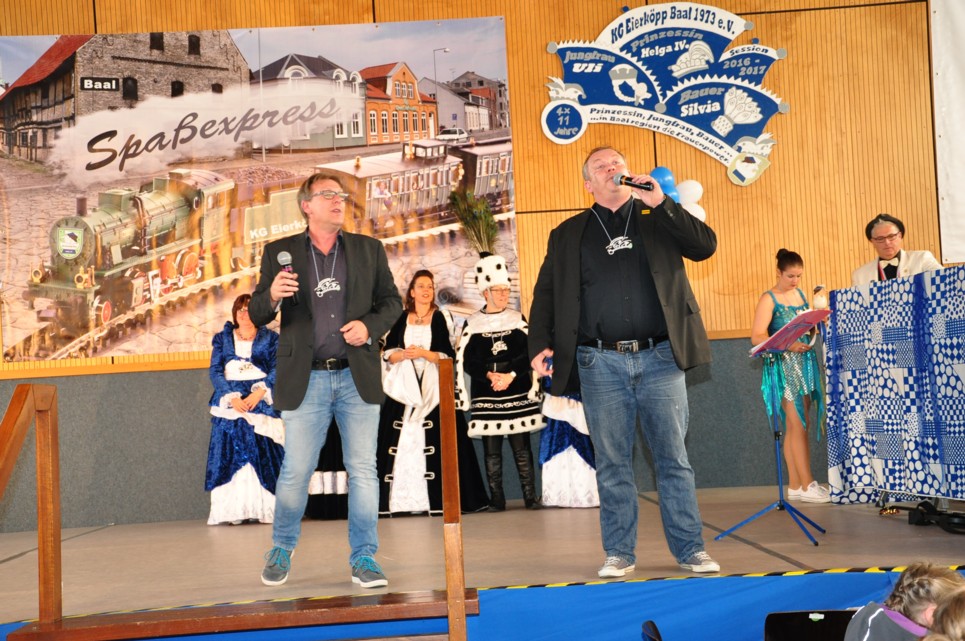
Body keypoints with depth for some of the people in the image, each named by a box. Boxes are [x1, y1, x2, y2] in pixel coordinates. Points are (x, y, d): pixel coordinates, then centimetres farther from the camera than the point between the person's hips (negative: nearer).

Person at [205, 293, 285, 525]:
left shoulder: (271, 338, 11)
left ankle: (266, 508, -8)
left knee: (264, 453, -9)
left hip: (261, 401, -1)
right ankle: (234, 510, -7)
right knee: (231, 452, -6)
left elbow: (276, 370, 0)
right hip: (229, 402, 1)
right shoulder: (222, 338, 15)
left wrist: (258, 393, -16)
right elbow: (215, 371, 4)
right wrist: (231, 397, -12)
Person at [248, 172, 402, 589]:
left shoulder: (368, 249, 8)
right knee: (295, 472, 3)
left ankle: (363, 558, 14)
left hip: (357, 377, 1)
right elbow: (257, 315, 4)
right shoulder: (279, 253, 4)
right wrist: (272, 295, -18)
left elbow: (391, 301, 12)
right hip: (306, 380, -1)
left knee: (363, 470, 2)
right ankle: (281, 551, 25)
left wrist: (370, 326, -8)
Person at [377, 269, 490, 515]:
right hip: (405, 386, 2)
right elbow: (387, 354, 9)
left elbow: (448, 355, 0)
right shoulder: (400, 319, 12)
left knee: (434, 442, -9)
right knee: (402, 439, -5)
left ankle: (437, 498, -6)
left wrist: (423, 353, -13)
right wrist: (403, 354, -10)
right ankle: (400, 498, -2)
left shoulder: (442, 318, 7)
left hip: (434, 387, -2)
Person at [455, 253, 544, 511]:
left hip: (517, 393, 0)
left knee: (521, 446, 0)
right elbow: (465, 361, -1)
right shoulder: (472, 324, 4)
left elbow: (529, 354, 0)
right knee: (491, 449, 1)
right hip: (486, 395, 0)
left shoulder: (518, 320, 8)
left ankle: (530, 496, 5)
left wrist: (510, 375, -13)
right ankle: (496, 499, 7)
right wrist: (489, 375, -14)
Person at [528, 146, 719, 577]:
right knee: (612, 464, 5)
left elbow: (705, 246, -2)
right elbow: (545, 294, 10)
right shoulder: (568, 235, 13)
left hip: (659, 358, 0)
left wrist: (661, 203, -10)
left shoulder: (659, 220, 12)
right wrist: (540, 345, -5)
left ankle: (690, 550, 11)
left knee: (673, 459, 3)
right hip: (601, 363, 1)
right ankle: (619, 553, 14)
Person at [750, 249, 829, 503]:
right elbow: (757, 337, -15)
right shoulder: (769, 299, -7)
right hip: (783, 366, -6)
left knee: (795, 426, 7)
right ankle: (807, 485, -4)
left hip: (804, 365, 7)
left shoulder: (800, 293, 13)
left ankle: (795, 485, 11)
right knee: (798, 425, -8)